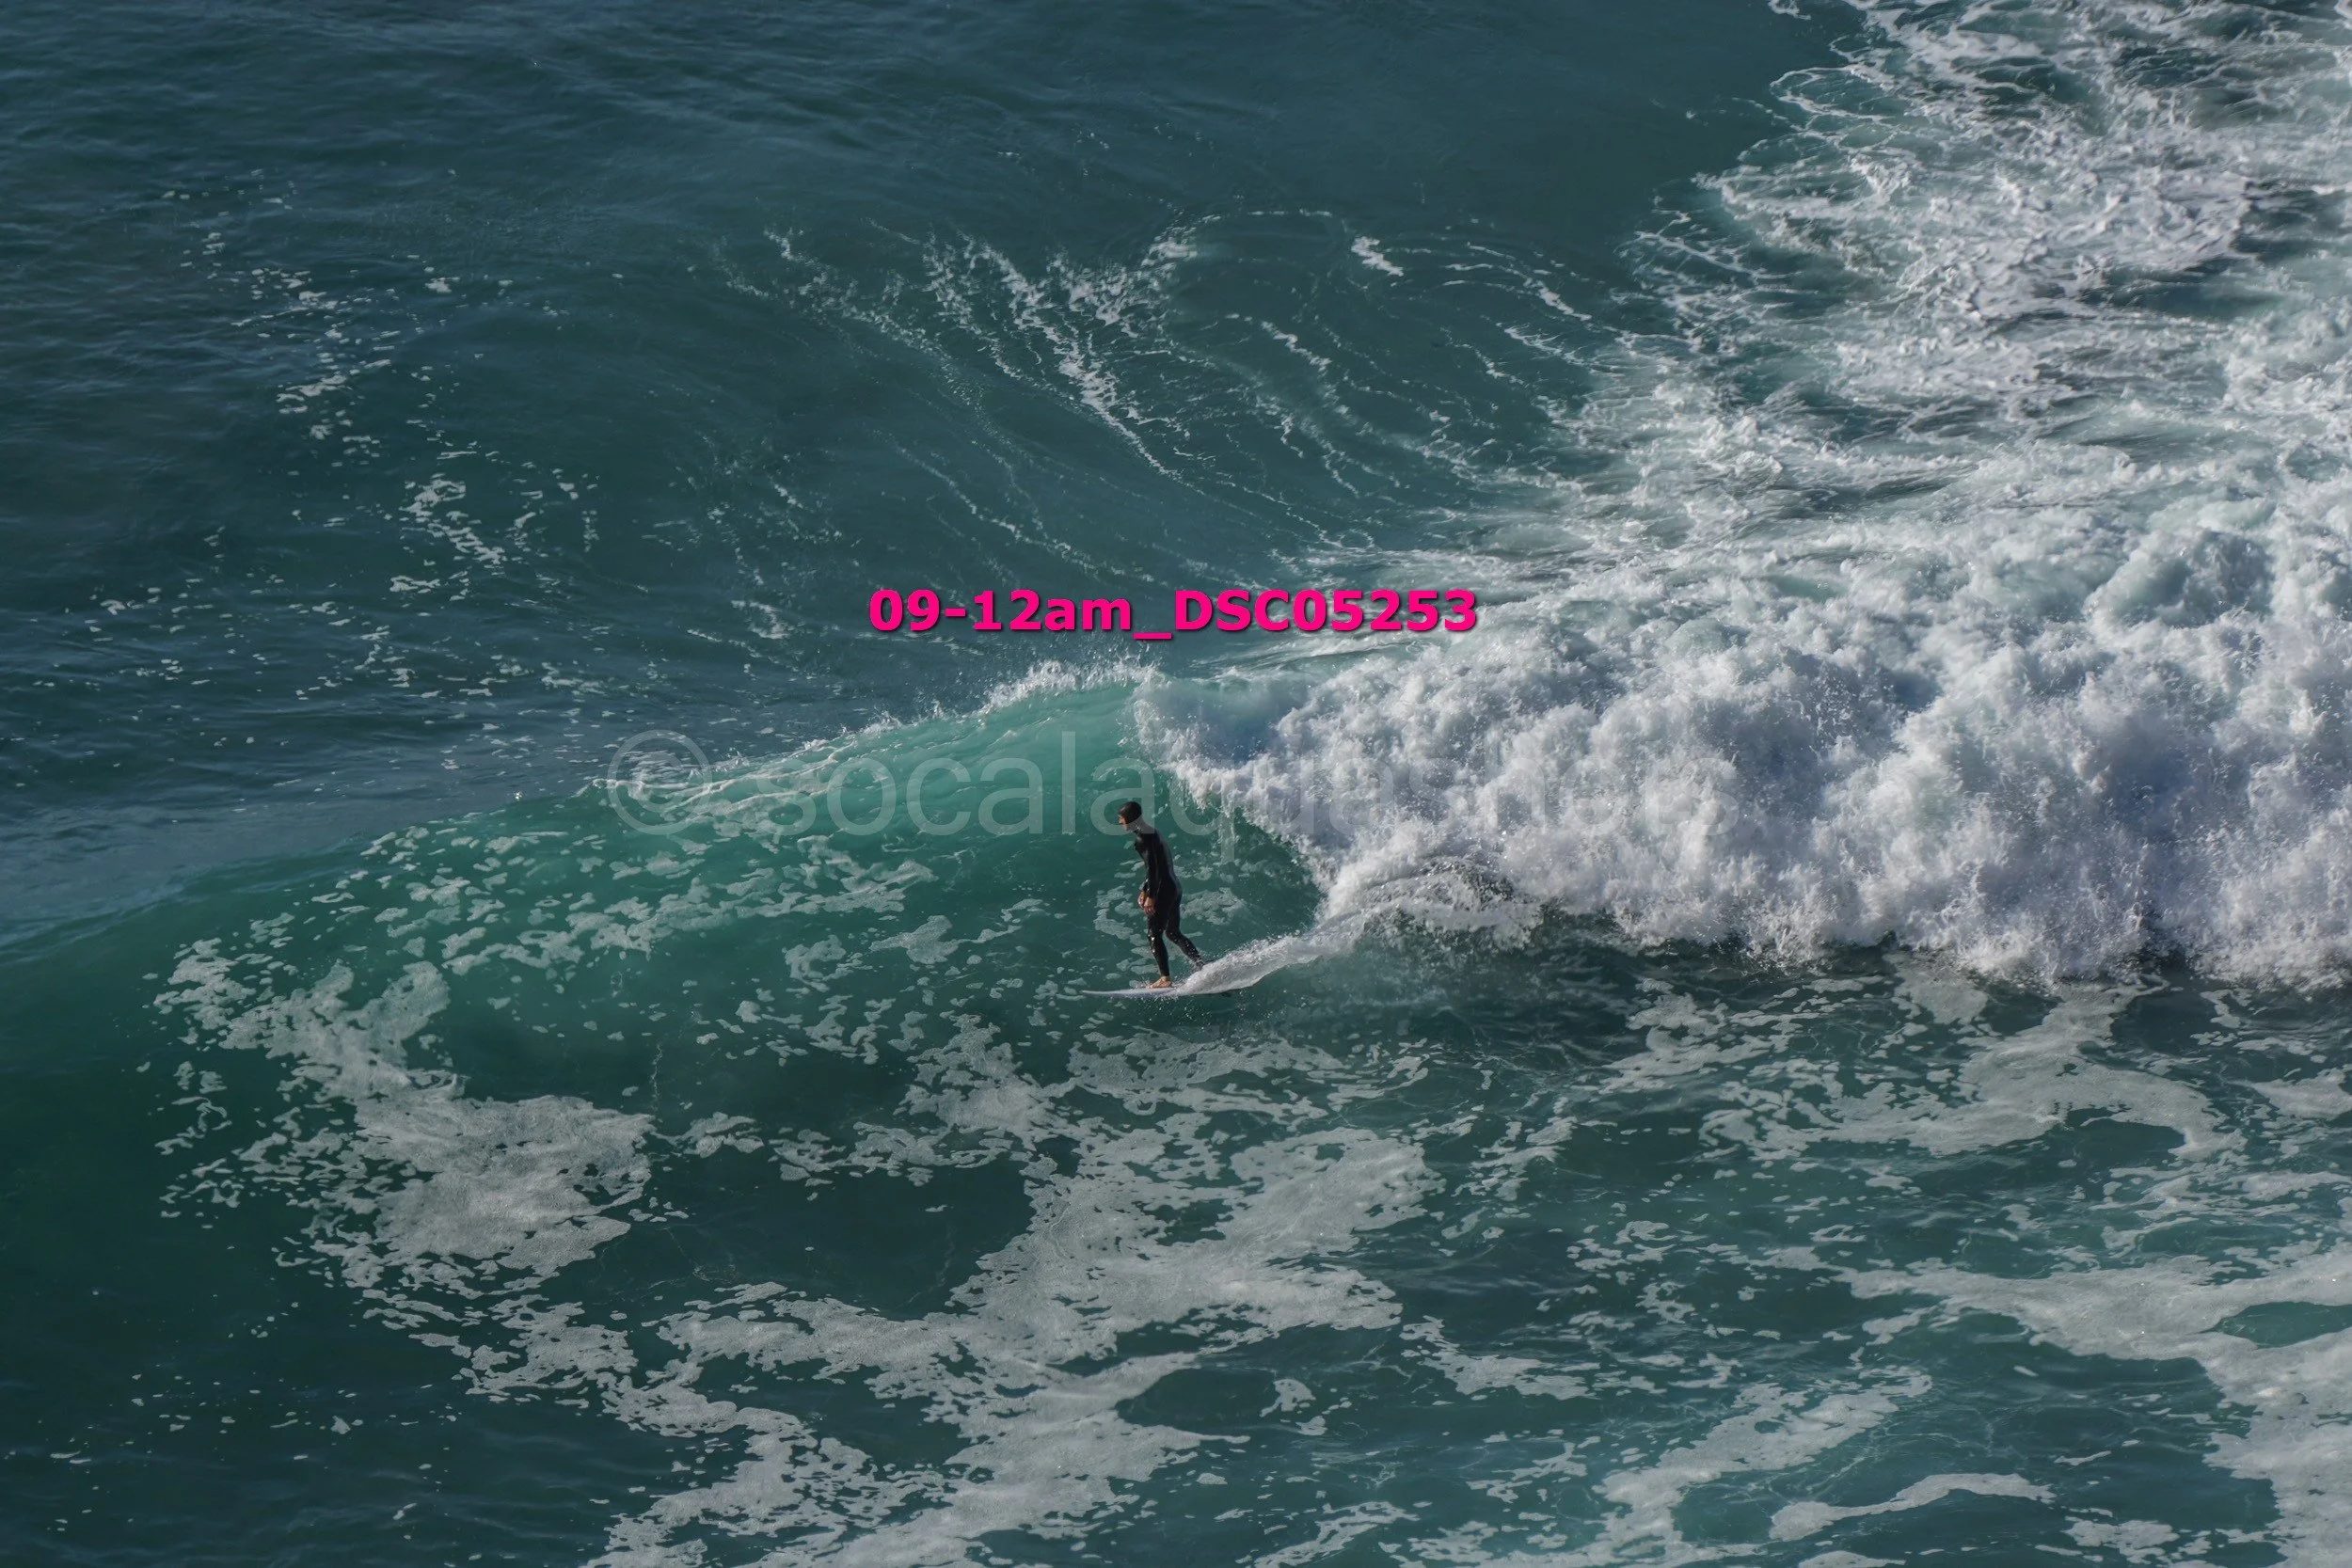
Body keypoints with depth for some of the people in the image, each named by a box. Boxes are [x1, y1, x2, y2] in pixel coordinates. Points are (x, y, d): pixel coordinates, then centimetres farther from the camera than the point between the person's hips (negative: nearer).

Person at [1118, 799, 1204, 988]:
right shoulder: (1152, 832, 17)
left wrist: (1151, 896, -23)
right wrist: (1144, 890, 27)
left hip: (1164, 889, -10)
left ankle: (1165, 979, -12)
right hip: (1175, 887, 10)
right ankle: (1204, 967, 14)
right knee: (1172, 933, 18)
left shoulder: (1142, 838, -14)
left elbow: (1153, 868, -21)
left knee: (1154, 933, -7)